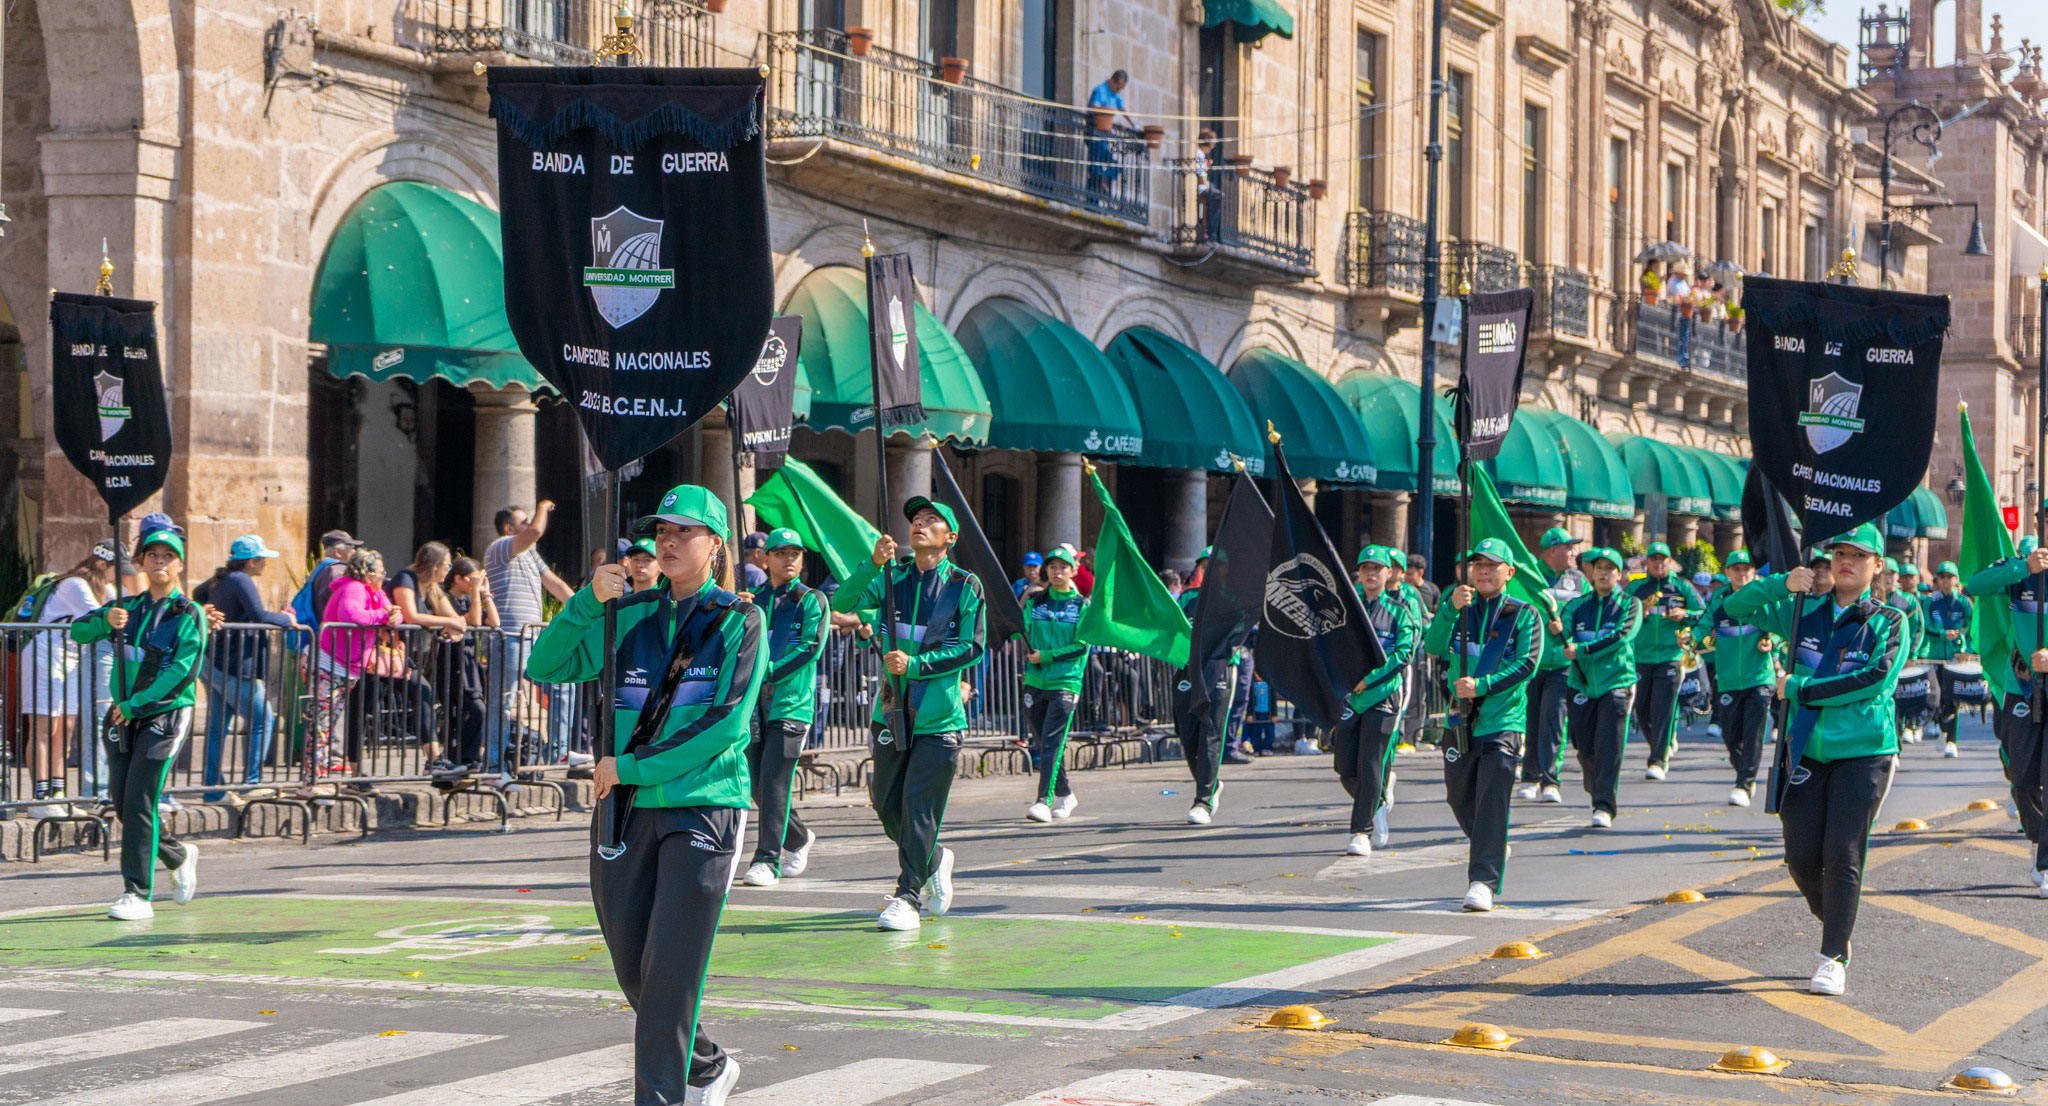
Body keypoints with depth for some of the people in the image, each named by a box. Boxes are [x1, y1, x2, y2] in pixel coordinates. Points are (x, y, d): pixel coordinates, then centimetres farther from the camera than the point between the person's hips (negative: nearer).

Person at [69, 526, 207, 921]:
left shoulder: (189, 615, -6)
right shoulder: (128, 607, 11)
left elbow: (183, 671, -15)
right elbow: (78, 631, 7)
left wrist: (134, 705, -18)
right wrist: (105, 620, -14)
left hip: (166, 715, -6)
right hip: (124, 716, 6)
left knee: (139, 803, -13)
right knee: (122, 803, 6)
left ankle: (138, 896, -10)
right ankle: (178, 856, 31)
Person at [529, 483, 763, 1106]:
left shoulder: (740, 621, 0)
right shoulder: (630, 616, 11)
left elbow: (728, 722, -10)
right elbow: (545, 667, 5)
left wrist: (633, 766, -12)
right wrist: (589, 602, -9)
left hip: (703, 808, -5)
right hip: (625, 810, 5)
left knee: (671, 973, -10)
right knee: (633, 974, 10)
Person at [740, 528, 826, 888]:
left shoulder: (811, 601, 1)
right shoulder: (754, 603, 16)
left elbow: (811, 647, -11)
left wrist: (768, 672, -18)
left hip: (792, 701, -5)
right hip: (757, 702, 5)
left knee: (775, 780, -14)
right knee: (758, 783, 8)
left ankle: (768, 860, -13)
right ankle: (799, 838, 31)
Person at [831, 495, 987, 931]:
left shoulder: (965, 585, 0)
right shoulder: (892, 576, 7)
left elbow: (973, 647, -5)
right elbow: (841, 604, -7)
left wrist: (915, 665, -14)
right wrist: (873, 564, -23)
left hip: (939, 718, -4)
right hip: (892, 710, 4)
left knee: (919, 805, -9)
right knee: (886, 803, 9)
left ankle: (908, 895, -3)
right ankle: (934, 861, 34)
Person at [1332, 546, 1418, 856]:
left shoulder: (1399, 611, 2)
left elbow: (1405, 653, -7)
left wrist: (1370, 677, -16)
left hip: (1382, 695, -3)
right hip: (1347, 695, 3)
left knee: (1370, 767, -9)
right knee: (1347, 771, 3)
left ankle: (1362, 832, -4)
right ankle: (1377, 808, 29)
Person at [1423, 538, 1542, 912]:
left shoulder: (1524, 615, 2)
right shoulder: (1459, 609, 11)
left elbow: (1527, 664, -10)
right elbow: (1434, 648, -5)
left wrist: (1482, 685, -20)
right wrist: (1451, 609, -20)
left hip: (1503, 720, -4)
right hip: (1460, 719, 5)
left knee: (1492, 799, -13)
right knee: (1460, 797, 13)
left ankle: (1484, 880, -17)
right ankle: (1494, 850, 39)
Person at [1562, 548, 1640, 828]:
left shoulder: (1630, 604, 4)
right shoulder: (1577, 605, 11)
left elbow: (1623, 636, -13)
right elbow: (1565, 634, -5)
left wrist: (1583, 648, -20)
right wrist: (1601, 639, -22)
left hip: (1616, 683, -3)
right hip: (1582, 684, 3)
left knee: (1609, 746, -12)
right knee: (1585, 746, 6)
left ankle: (1605, 805, -12)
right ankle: (1595, 789, 32)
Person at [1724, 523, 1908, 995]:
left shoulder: (1889, 622, 0)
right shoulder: (1804, 611, 10)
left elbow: (1876, 680, -15)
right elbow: (1735, 608, 10)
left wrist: (1800, 688, -14)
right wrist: (1782, 584, -7)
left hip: (1864, 752, -4)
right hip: (1807, 751, 4)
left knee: (1842, 854, -10)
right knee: (1802, 857, 1)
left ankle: (1833, 959, -5)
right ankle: (1836, 929, 28)